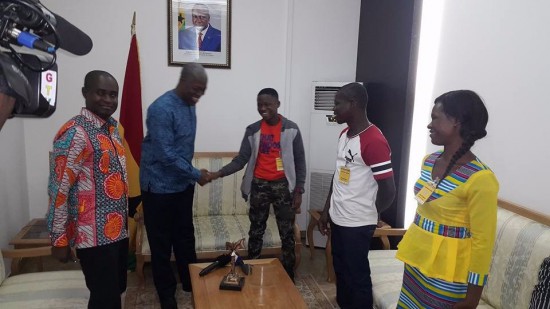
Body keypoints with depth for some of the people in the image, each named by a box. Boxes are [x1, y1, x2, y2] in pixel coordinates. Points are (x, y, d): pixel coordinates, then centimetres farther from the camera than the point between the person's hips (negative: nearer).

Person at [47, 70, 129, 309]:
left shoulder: (112, 127, 9)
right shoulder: (74, 133, -17)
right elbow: (58, 189, -18)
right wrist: (59, 239, -16)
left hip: (118, 229, 8)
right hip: (95, 235, -8)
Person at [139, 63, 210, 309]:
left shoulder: (189, 105, 5)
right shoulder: (161, 109, -22)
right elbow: (166, 154, -25)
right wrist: (196, 174, -19)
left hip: (183, 184, 8)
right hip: (159, 187, -8)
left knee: (185, 236, 18)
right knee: (161, 243, 7)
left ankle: (191, 283, 34)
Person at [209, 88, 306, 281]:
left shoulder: (291, 129, -4)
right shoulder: (252, 130, 0)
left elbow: (300, 162, -1)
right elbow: (241, 159, -3)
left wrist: (299, 191, -5)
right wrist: (218, 173, -18)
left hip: (283, 185, -1)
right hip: (259, 185, 2)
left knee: (287, 234, 6)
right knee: (255, 232, 12)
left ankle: (289, 278, 21)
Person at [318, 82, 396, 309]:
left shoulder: (374, 141, -21)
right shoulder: (344, 135, 7)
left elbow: (388, 191, -19)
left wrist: (367, 216, -2)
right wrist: (326, 210, 14)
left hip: (357, 225, -8)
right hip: (338, 219, 8)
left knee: (357, 277, 7)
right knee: (341, 272, 21)